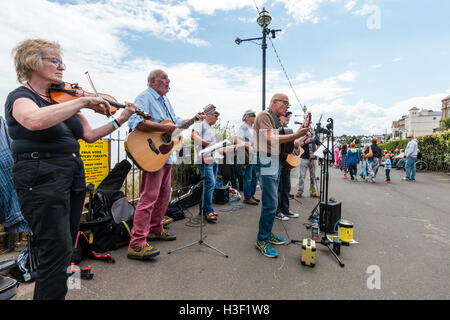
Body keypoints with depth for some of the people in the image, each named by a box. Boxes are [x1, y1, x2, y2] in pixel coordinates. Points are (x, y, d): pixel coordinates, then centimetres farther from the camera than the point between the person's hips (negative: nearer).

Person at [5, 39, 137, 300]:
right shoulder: (20, 97, -6)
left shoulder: (63, 99, 15)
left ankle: (47, 292, 33)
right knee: (58, 251, -8)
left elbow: (89, 135, 9)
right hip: (42, 177, -7)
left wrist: (119, 121, 0)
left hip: (74, 175, 8)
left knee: (65, 248, 16)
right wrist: (83, 101, -27)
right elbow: (35, 120, -32)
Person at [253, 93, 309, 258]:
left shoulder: (276, 120, 23)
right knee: (270, 204, -9)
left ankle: (267, 234, 26)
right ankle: (262, 240, 4)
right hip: (266, 162, -10)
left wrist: (297, 135, 9)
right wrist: (296, 135, -18)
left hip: (275, 163, 10)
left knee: (271, 202, 14)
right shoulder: (264, 115, -6)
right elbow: (270, 139, -20)